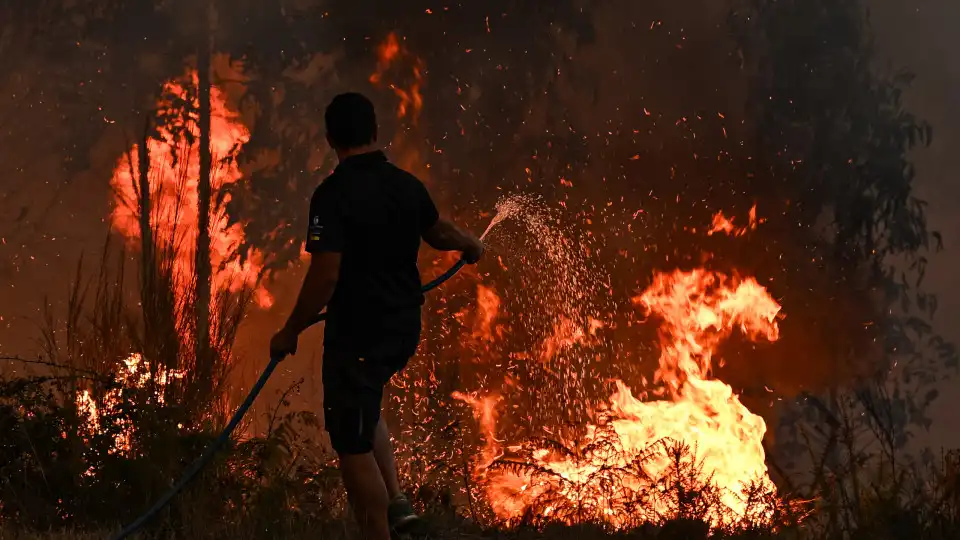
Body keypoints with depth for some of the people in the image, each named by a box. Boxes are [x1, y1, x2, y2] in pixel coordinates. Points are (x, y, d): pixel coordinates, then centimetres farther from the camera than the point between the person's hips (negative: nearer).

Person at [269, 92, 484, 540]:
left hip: (357, 334, -7)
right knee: (364, 411, 30)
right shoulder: (407, 185, 3)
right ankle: (395, 501, 20)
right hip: (403, 328, 7)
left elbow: (325, 276, -23)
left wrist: (290, 332, -11)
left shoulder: (334, 194, -18)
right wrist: (472, 246, 45)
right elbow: (439, 233, 23)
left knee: (354, 447, 1)